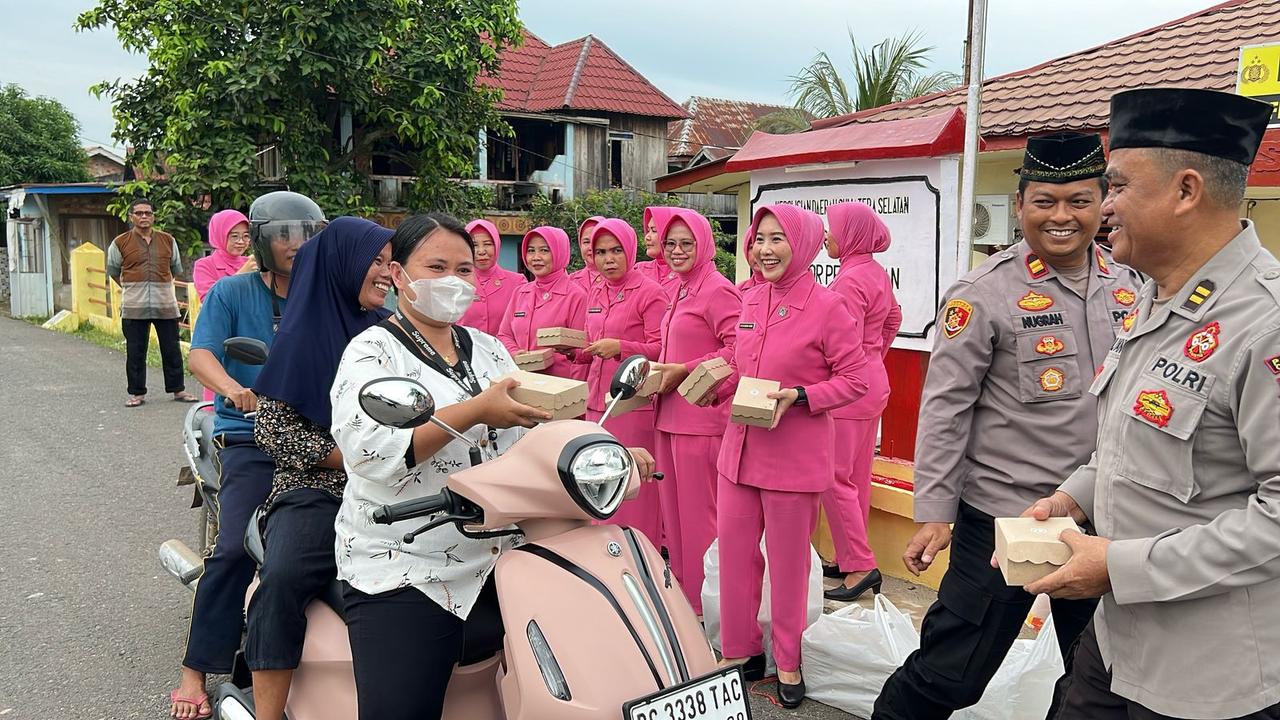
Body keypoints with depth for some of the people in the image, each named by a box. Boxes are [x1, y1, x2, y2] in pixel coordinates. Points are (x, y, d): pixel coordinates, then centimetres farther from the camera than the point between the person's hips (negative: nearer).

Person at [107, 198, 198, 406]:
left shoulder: (168, 240, 7)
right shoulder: (121, 243, 1)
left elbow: (176, 268, 22)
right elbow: (112, 270, 16)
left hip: (165, 305, 2)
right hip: (134, 307, -1)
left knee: (172, 349, 6)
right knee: (135, 352, 4)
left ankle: (178, 389, 16)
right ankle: (137, 393, 14)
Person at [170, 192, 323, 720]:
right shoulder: (233, 293, 7)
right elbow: (200, 354, -4)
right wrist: (233, 388, -24)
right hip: (252, 438, -2)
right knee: (236, 548, -17)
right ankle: (195, 672, -2)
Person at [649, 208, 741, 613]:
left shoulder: (718, 290, -11)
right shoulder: (680, 291, 17)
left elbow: (738, 349, -21)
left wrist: (685, 371, -18)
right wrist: (659, 370, 11)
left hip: (701, 416, -9)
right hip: (670, 414, 9)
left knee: (699, 513, -1)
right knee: (673, 509, 15)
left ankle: (704, 605, 11)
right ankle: (680, 591, 27)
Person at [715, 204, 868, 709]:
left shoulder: (827, 307, -12)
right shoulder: (750, 300, 7)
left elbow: (855, 380, -9)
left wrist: (799, 397, -21)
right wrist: (718, 387, 1)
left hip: (794, 455, -6)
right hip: (739, 447, 6)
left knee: (788, 562, 9)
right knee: (733, 552, 12)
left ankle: (788, 662, 29)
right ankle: (739, 649, 31)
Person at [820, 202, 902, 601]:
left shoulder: (849, 281, -19)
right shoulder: (877, 273, 10)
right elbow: (893, 319, 24)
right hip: (874, 382, 10)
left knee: (835, 479, -3)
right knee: (857, 475, 15)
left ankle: (860, 566, 0)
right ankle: (851, 558, 25)